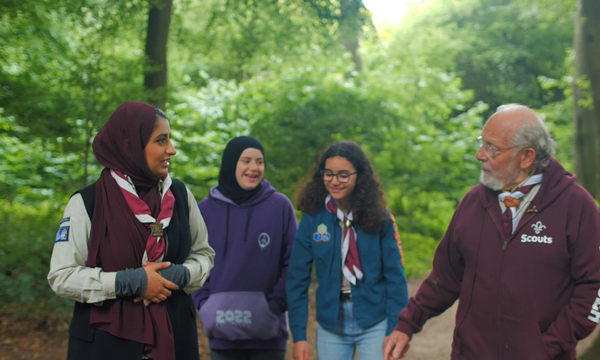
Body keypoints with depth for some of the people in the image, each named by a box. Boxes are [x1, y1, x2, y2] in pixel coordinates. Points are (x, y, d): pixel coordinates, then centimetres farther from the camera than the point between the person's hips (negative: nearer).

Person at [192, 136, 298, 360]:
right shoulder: (206, 209, 4)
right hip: (222, 334, 1)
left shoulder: (280, 206, 0)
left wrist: (276, 305, -10)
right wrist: (204, 304, -4)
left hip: (267, 335, -1)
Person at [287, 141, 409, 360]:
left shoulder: (381, 219, -4)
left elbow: (396, 277, -3)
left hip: (374, 325, -1)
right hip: (330, 328, 2)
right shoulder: (313, 218, -2)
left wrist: (395, 331, -9)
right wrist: (299, 335, -5)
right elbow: (297, 278, -1)